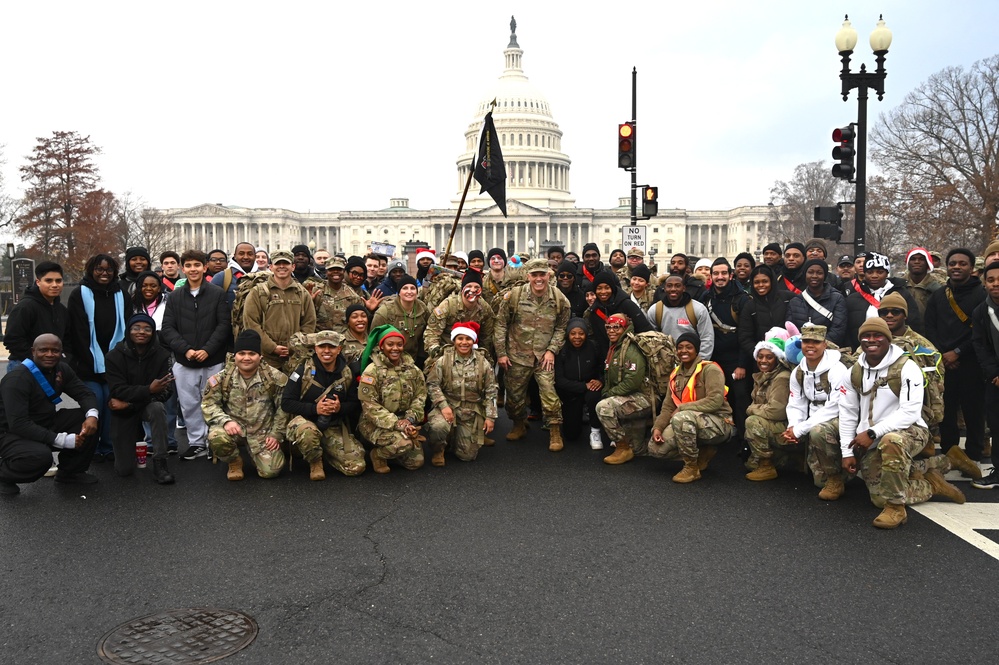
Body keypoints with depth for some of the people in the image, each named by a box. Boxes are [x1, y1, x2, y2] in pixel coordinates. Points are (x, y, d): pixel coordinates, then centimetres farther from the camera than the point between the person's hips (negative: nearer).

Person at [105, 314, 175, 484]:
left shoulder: (161, 355, -13)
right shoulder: (115, 356, -14)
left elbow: (166, 390, -18)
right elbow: (118, 390, -20)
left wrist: (130, 403, -24)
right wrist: (148, 390, -36)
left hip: (149, 405, 0)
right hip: (123, 413, 0)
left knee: (158, 407, -38)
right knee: (124, 470, -1)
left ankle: (159, 464, -26)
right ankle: (126, 446, 36)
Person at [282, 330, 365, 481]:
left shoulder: (348, 372, 2)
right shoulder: (303, 371, -7)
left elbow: (356, 404, 5)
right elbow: (286, 403, -8)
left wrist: (340, 407, -18)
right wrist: (315, 408, -22)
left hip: (335, 426, 3)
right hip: (305, 420, -3)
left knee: (356, 467, -14)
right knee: (307, 433, -42)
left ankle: (326, 452, 19)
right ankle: (315, 463, -6)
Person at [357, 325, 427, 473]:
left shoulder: (412, 369, 4)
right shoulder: (372, 371, -13)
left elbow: (420, 396, 1)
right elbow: (370, 405, -18)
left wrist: (410, 419, -17)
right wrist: (396, 423, -24)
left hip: (404, 422, 6)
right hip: (376, 423, -6)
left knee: (416, 462, -2)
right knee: (404, 443, -32)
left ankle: (391, 449, 27)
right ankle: (378, 454, 0)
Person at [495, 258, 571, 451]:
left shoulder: (559, 299, -4)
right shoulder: (514, 295, -8)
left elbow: (561, 328, 5)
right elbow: (501, 324, -2)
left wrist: (552, 350, -6)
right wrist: (501, 353, -3)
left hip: (544, 355, -1)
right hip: (517, 354, 1)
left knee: (548, 390, -10)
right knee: (514, 393, 10)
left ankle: (555, 432, 5)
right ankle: (519, 426, 34)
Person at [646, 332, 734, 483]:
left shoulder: (710, 369, -12)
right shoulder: (676, 374, 10)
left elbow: (715, 401, -24)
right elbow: (668, 407, 9)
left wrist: (682, 408, -21)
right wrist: (657, 427, -9)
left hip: (718, 422, -8)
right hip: (689, 424, 8)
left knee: (681, 418, -37)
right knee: (655, 447, -8)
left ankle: (692, 468, -18)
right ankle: (702, 452, 10)